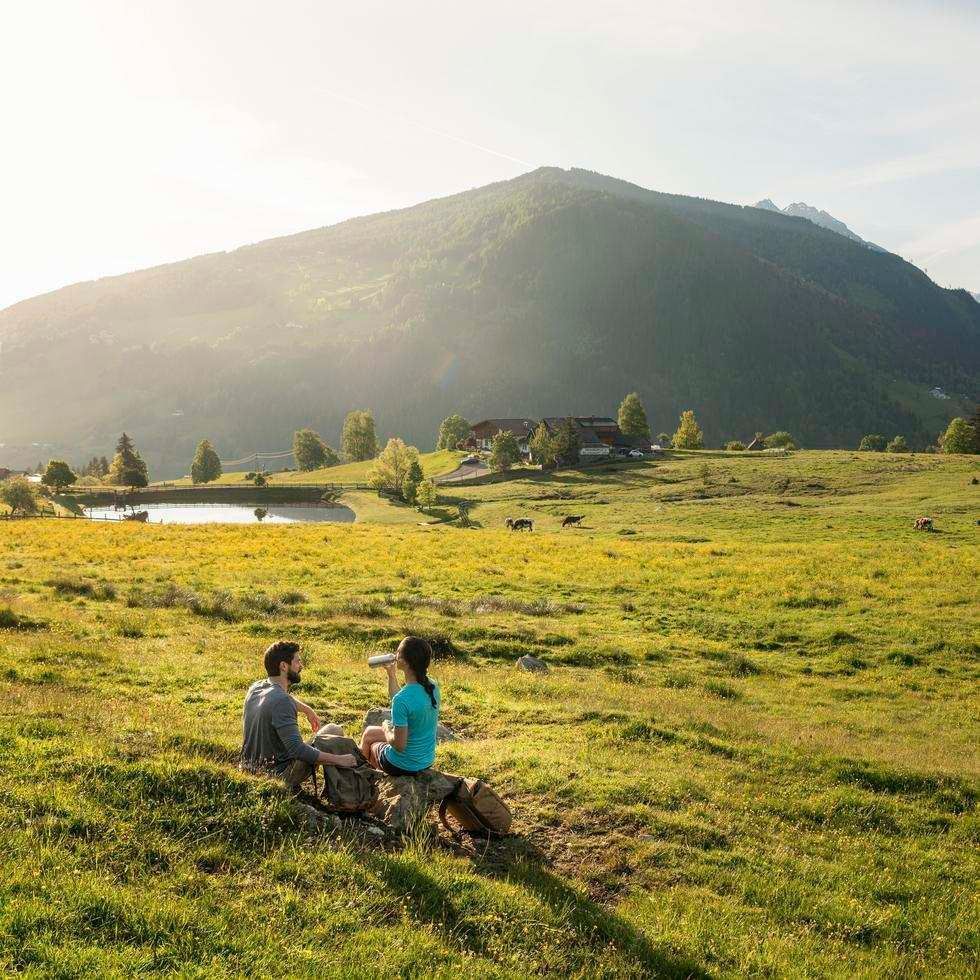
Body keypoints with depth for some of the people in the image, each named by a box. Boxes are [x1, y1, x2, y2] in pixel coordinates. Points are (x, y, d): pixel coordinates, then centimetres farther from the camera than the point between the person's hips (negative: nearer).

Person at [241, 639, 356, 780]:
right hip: (278, 773, -8)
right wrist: (339, 760, -30)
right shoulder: (281, 701, -27)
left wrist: (307, 710, 34)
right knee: (335, 731, 2)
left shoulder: (255, 688, 0)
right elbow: (297, 750, -33)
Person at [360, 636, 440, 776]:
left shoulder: (402, 700, -33)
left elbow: (399, 745, -26)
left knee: (368, 735, 24)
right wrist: (391, 674, 7)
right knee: (370, 731, 26)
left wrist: (386, 731, -7)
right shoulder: (433, 686, -9)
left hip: (405, 767, -6)